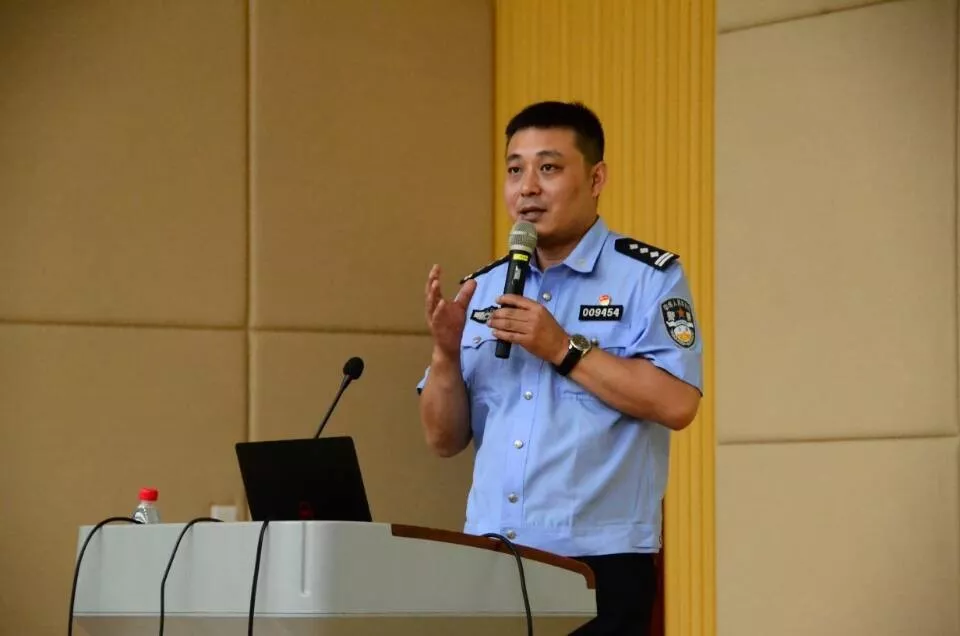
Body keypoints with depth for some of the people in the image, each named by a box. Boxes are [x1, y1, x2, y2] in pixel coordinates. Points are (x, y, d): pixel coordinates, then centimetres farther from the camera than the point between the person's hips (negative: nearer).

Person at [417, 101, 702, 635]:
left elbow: (676, 403, -13)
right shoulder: (483, 291, 14)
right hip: (489, 559, 4)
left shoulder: (649, 277, 0)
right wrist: (446, 352, -4)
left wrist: (563, 349, -14)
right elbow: (445, 439, 13)